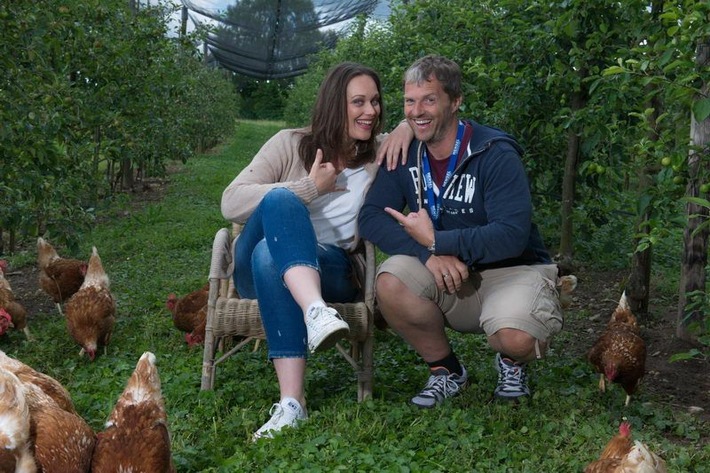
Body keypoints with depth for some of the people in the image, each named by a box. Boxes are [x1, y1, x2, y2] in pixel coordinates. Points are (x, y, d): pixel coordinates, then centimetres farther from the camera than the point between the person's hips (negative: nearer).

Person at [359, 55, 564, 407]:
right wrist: (429, 254, -26)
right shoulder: (406, 155, -1)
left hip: (513, 270, -4)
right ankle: (446, 371, -1)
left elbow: (512, 235, -25)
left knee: (516, 337, -34)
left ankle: (511, 362, 8)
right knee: (390, 282, -26)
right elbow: (370, 217, -10)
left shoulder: (496, 155, -16)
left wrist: (435, 240, -23)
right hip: (449, 277, 4)